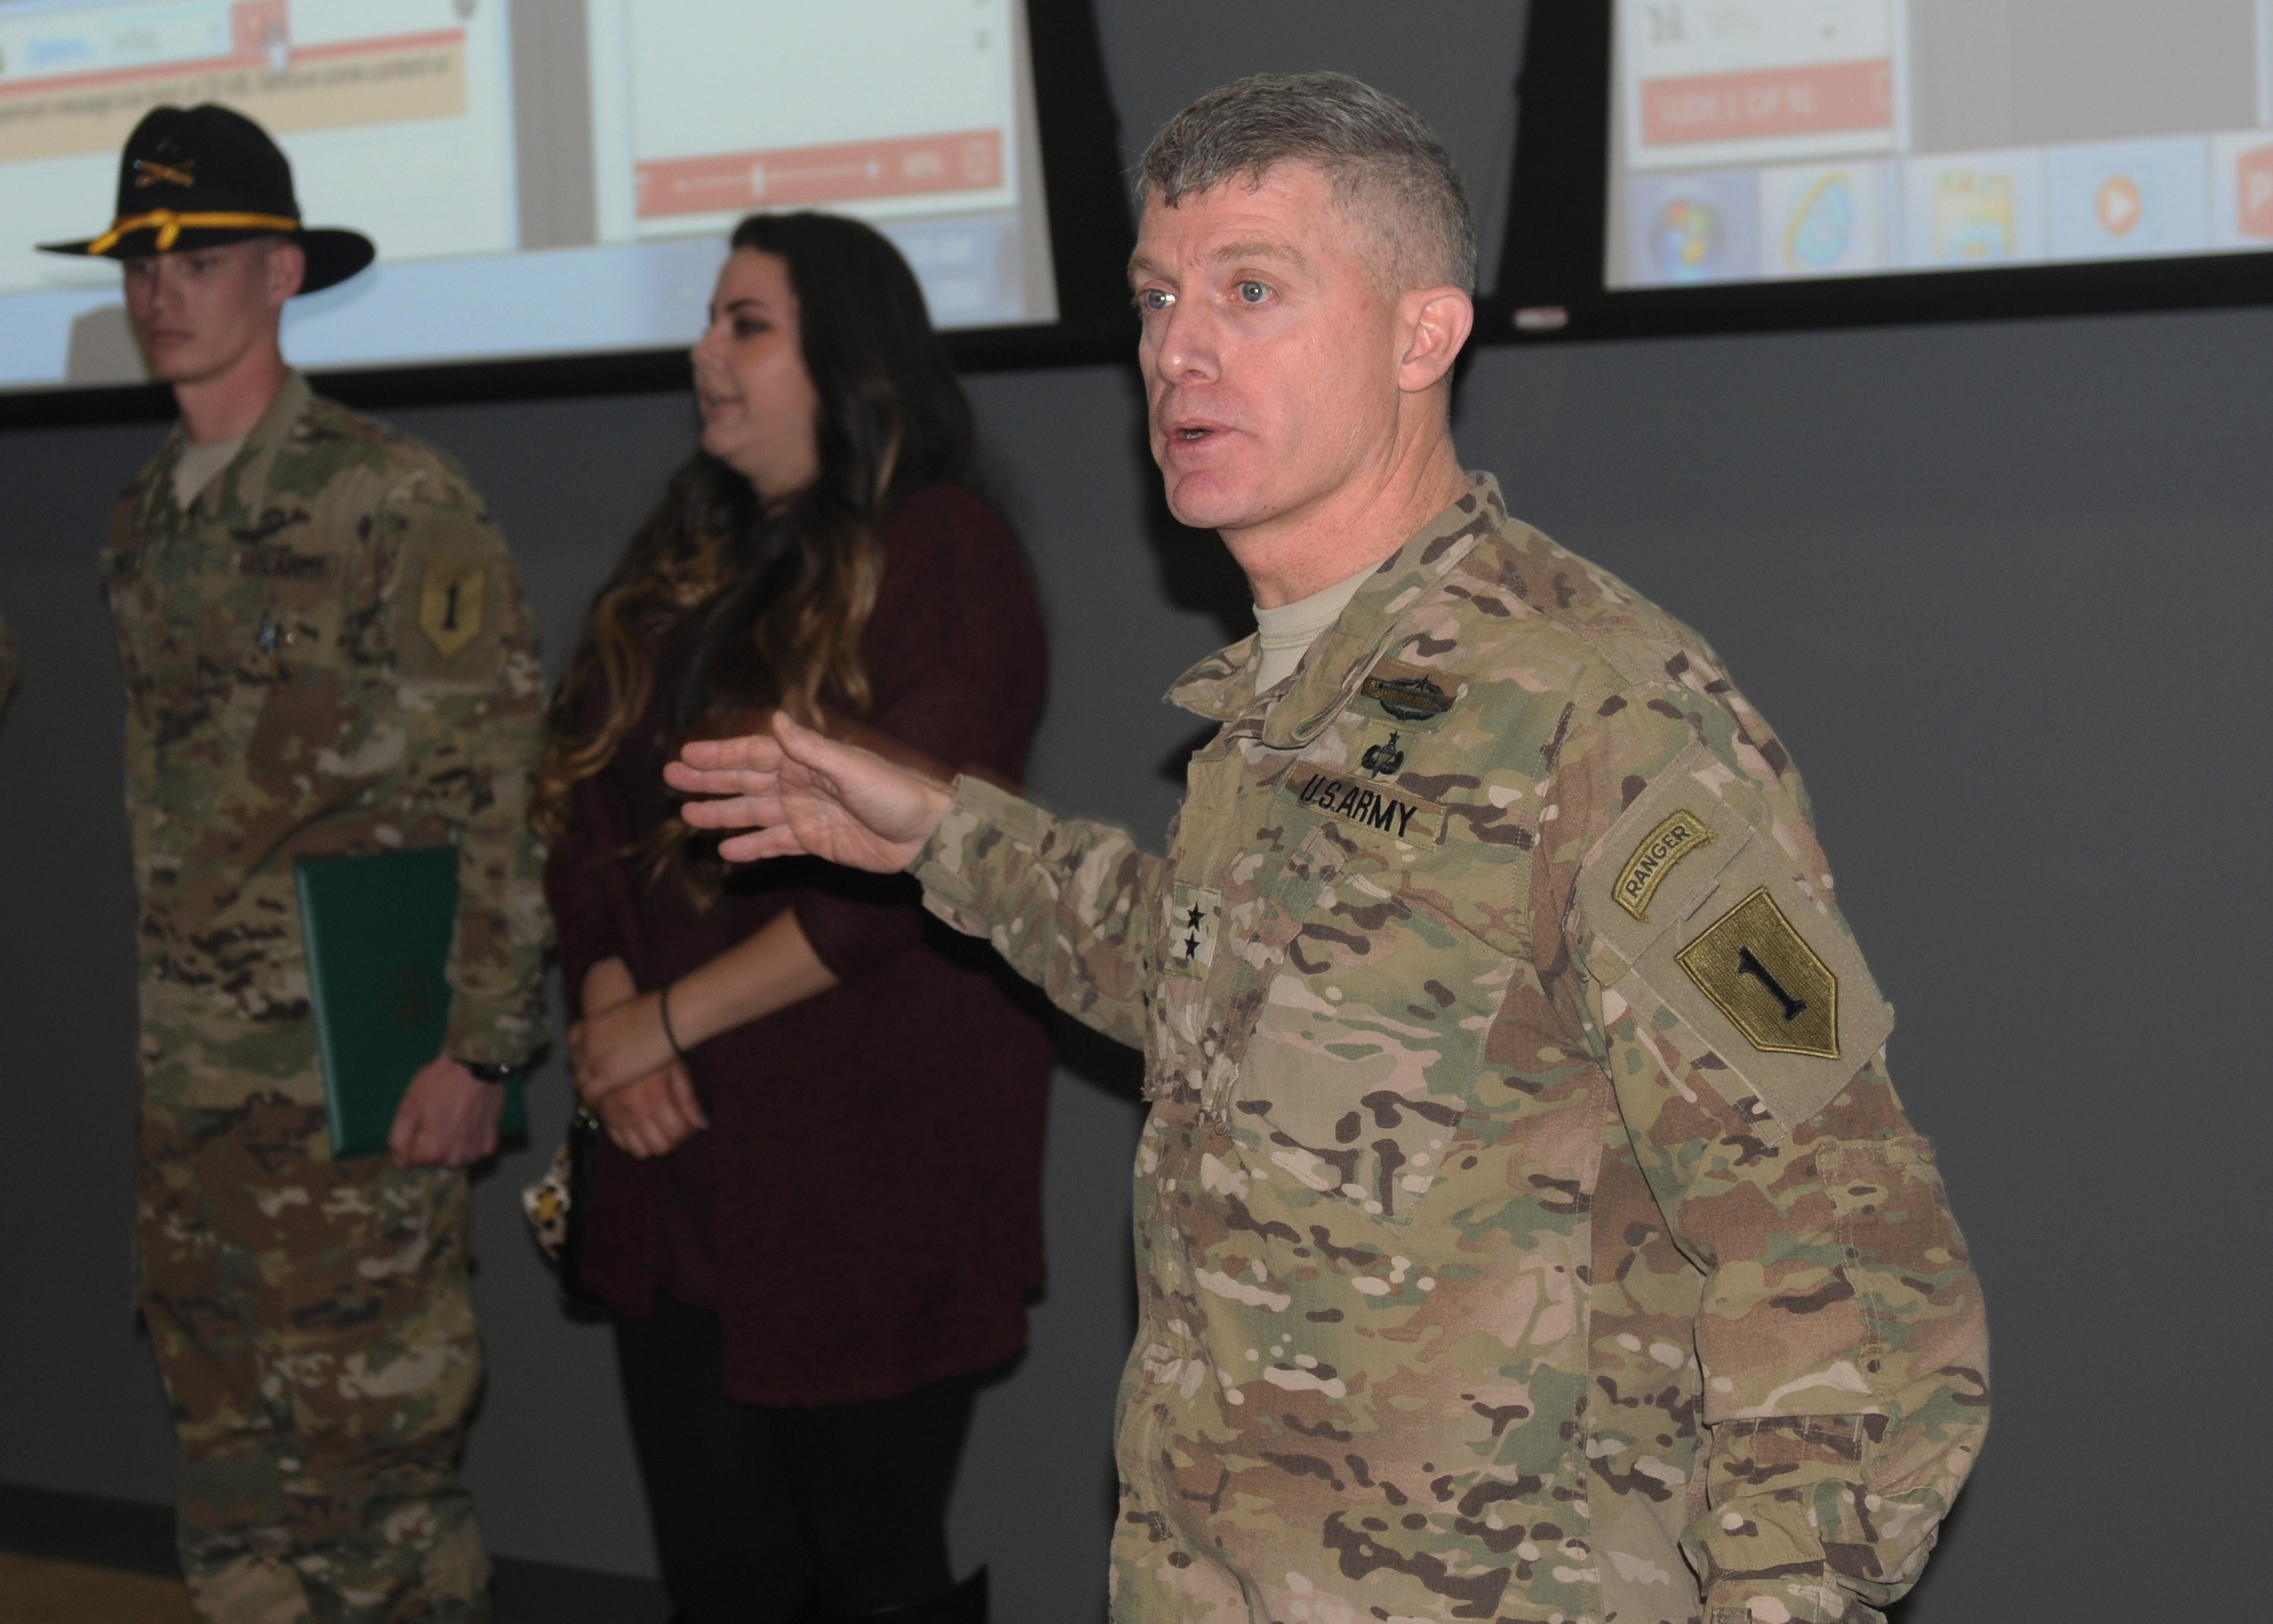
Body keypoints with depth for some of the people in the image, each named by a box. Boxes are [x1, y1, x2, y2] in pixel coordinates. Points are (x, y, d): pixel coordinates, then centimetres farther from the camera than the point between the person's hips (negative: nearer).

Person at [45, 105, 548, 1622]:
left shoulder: (394, 500, -9)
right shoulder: (147, 522, 14)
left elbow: (500, 789, -11)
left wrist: (477, 1047, -15)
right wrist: (145, 1015, 16)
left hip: (356, 1081, -7)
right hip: (187, 1083, 7)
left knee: (373, 1459, -3)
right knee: (233, 1491, 13)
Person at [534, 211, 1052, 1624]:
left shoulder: (945, 557, -9)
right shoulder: (684, 563, 13)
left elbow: (898, 877, -17)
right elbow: (586, 795, 10)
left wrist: (668, 1020, -12)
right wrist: (609, 1002, -7)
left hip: (877, 1155, -6)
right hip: (685, 1147, 7)